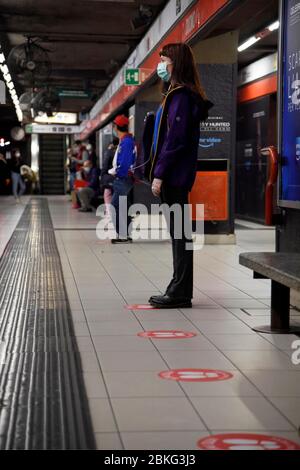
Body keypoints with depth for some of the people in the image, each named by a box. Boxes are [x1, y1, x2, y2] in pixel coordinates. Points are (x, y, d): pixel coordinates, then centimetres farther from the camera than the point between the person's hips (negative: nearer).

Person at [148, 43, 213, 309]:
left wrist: (159, 174, -18)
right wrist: (159, 172, 17)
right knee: (178, 232, 12)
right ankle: (179, 290, 17)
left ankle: (180, 293, -2)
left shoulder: (181, 96, -12)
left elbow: (175, 139, -19)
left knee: (179, 232, -6)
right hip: (175, 176, 10)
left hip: (174, 175, -10)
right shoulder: (177, 94, 19)